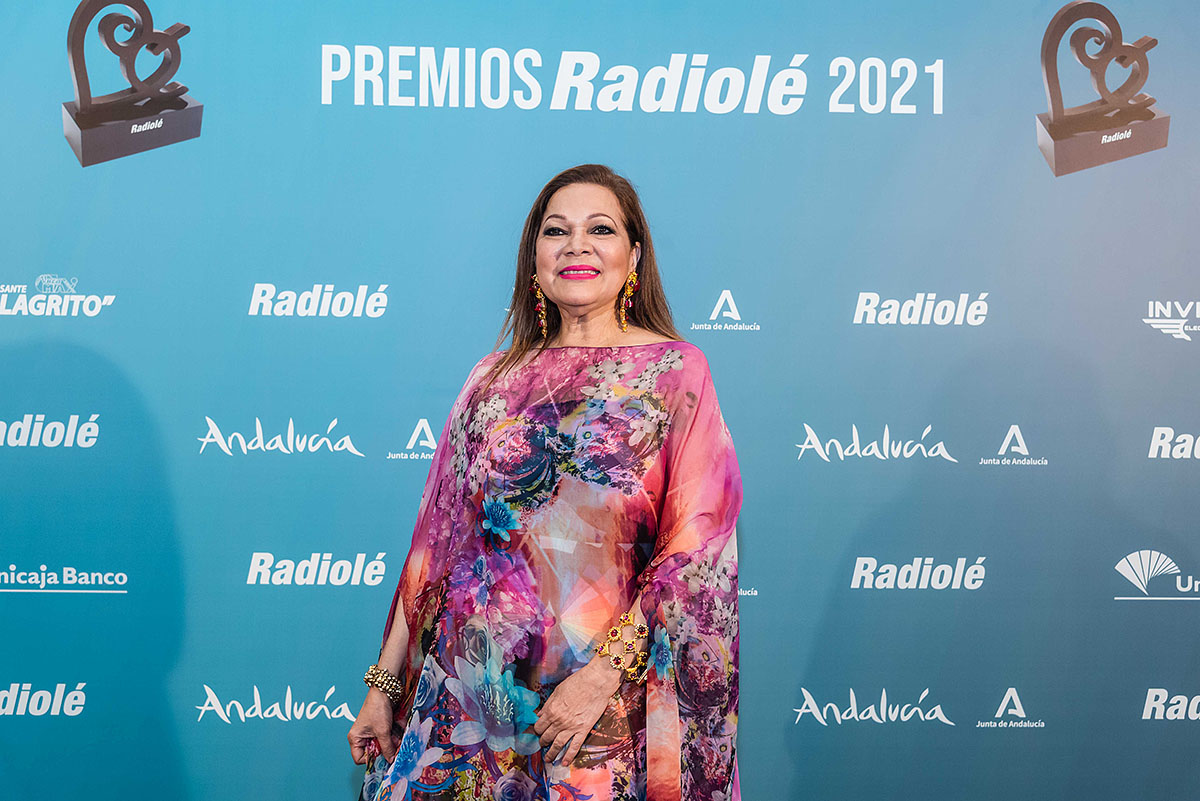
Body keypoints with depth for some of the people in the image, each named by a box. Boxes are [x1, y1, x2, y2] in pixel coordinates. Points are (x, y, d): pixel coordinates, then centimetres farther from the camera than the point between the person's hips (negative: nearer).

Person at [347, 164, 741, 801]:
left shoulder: (674, 371, -3)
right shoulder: (496, 377, 7)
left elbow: (696, 547, -10)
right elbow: (436, 539, 8)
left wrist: (604, 674, -17)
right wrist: (383, 682, 8)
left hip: (602, 701, -3)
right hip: (464, 688, 3)